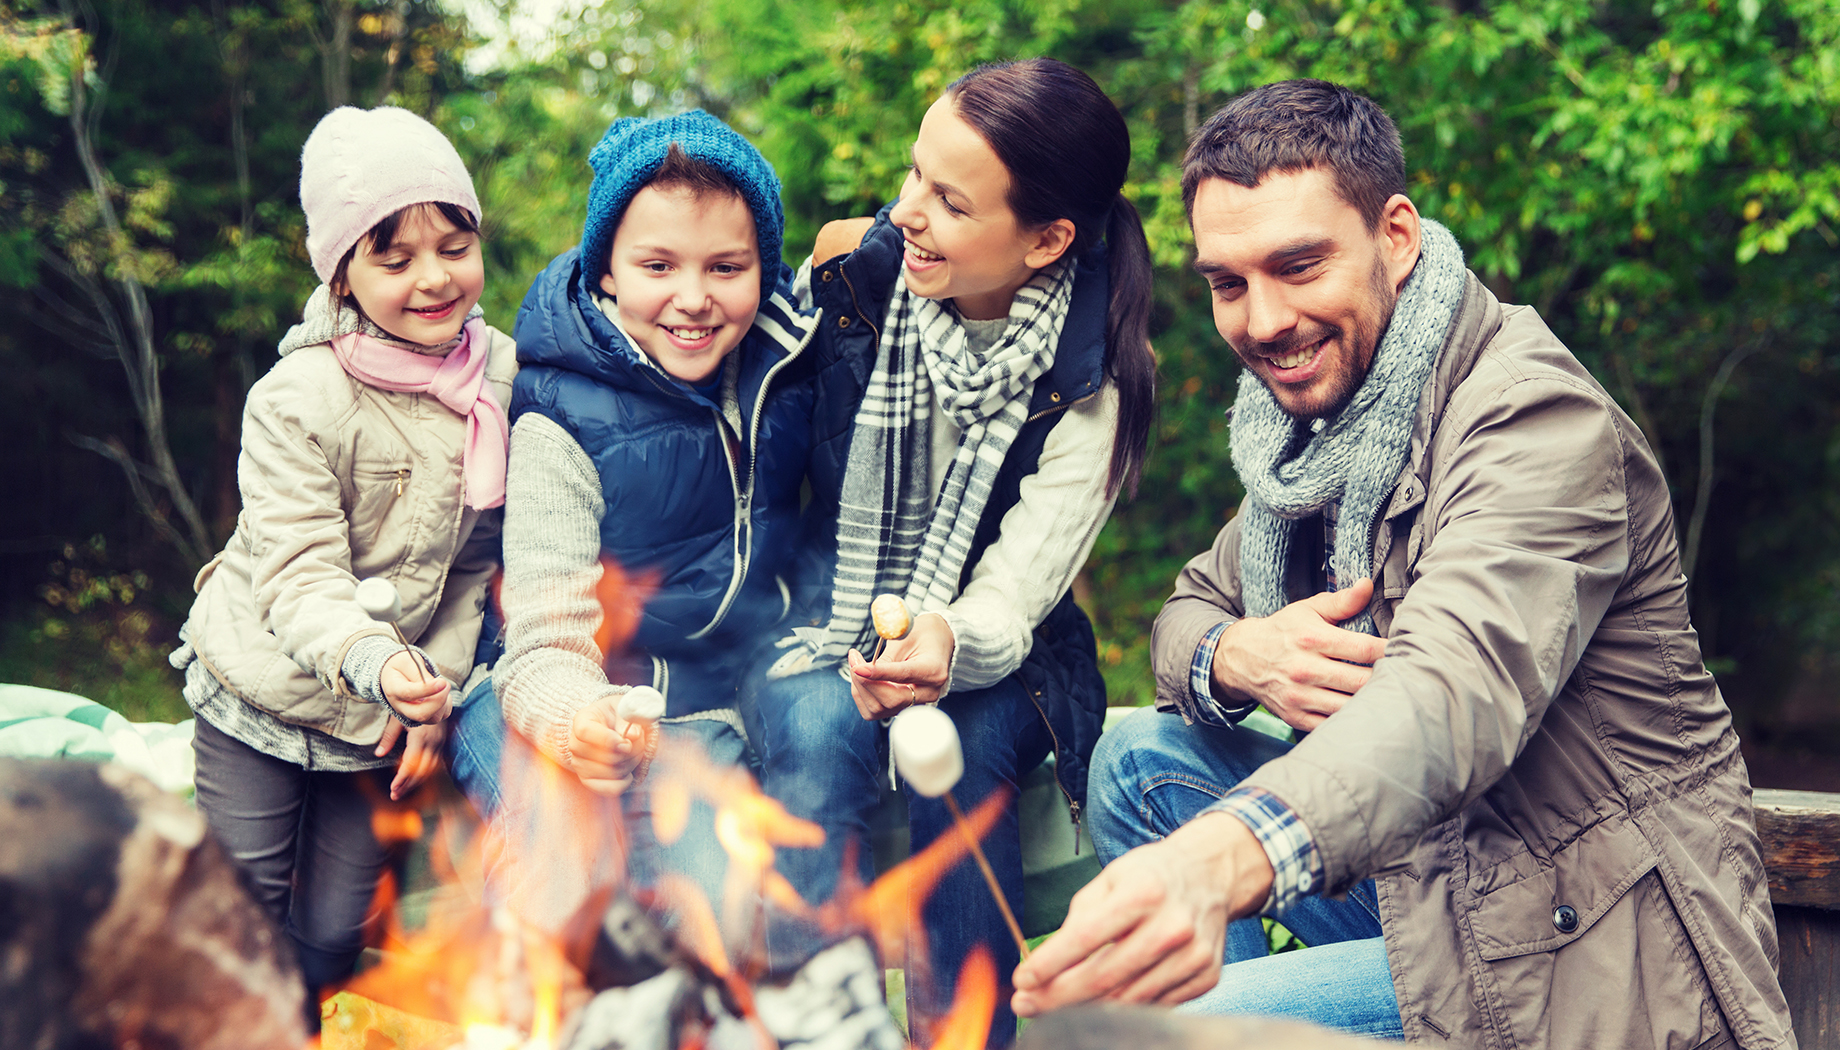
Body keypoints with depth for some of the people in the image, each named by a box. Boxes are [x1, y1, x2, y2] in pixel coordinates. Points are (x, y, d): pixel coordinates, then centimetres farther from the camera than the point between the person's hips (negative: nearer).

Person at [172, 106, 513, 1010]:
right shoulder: (297, 401, -20)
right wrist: (374, 662, -43)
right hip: (262, 693, -3)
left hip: (381, 719, 4)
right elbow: (300, 573, -25)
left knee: (333, 933, 11)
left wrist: (438, 684, -5)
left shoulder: (503, 375, -5)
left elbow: (483, 560, 2)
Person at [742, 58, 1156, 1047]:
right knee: (821, 734, -32)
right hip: (816, 632, 1)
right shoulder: (857, 277, -8)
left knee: (958, 750, -34)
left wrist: (949, 648, -40)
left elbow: (1012, 596, -19)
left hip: (985, 661, -1)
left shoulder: (1094, 378, -13)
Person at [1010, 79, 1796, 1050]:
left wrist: (1221, 857, -59)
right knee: (1143, 757, 1)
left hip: (1589, 955, -8)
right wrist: (1240, 657, -15)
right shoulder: (1316, 416, 7)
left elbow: (1459, 689, -40)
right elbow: (1194, 605, 13)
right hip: (1419, 877, 9)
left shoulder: (1537, 418, -23)